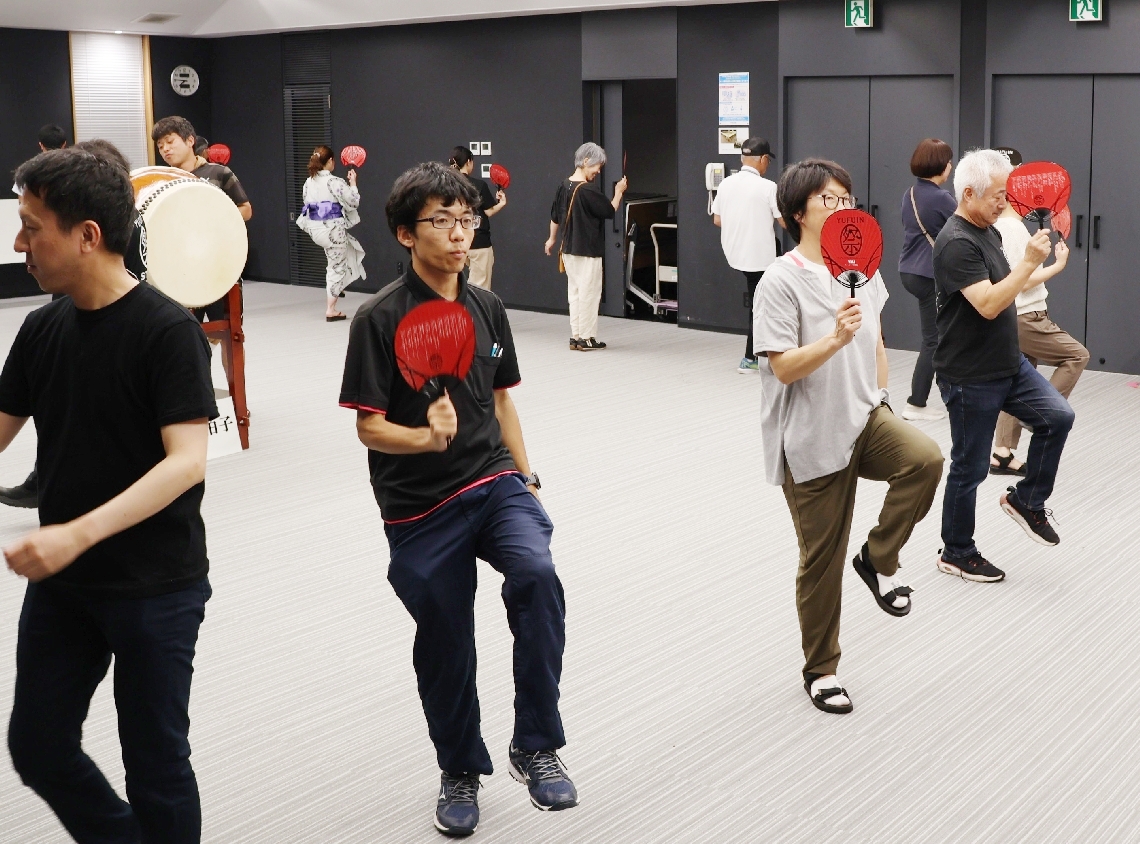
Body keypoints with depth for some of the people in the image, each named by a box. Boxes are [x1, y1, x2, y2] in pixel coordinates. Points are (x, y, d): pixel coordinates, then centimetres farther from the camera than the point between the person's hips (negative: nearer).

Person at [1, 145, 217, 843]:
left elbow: (188, 460, -24)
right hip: (61, 580, 7)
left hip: (157, 587, -6)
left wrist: (79, 533, -32)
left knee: (155, 760, 6)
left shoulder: (169, 331, -16)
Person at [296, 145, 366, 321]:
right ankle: (331, 310, 6)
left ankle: (336, 288, 28)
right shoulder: (334, 182, -16)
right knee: (337, 268, 5)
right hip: (333, 228, -7)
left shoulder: (309, 182, 3)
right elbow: (353, 202, -10)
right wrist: (353, 183, 3)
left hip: (314, 228, 7)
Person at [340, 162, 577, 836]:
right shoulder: (380, 318, -10)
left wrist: (526, 478, 12)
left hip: (494, 483, 3)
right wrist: (427, 437, -29)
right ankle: (461, 772, 35)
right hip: (420, 508, -2)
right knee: (445, 645, 9)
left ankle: (536, 746, -12)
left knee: (536, 576, -26)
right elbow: (369, 427, -11)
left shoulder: (487, 307, 6)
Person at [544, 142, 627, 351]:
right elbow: (610, 211, -12)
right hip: (588, 252, -8)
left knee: (574, 293, 13)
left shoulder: (564, 187, 4)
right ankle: (587, 338, 6)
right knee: (589, 294, 1)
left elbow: (555, 216, 14)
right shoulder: (588, 192, -19)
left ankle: (575, 337, 16)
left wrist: (552, 239, 27)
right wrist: (619, 193, 4)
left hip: (568, 250, 8)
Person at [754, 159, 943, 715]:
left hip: (864, 419, 5)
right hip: (810, 439, -5)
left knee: (925, 458, -26)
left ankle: (879, 558, 0)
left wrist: (880, 397, 12)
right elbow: (783, 367, -20)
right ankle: (820, 670, 25)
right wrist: (835, 338, -33)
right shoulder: (781, 281, -14)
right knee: (822, 559, 5)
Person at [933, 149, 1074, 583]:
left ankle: (1027, 500, 15)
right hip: (970, 378, -9)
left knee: (1057, 417, -3)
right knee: (970, 467, 3)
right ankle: (956, 554, 19)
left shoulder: (987, 231, 9)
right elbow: (988, 304, -29)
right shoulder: (956, 243, -21)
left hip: (1009, 364, 9)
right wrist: (1029, 262, -27)